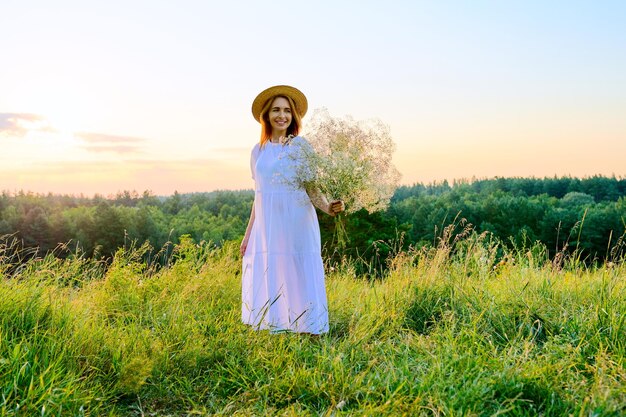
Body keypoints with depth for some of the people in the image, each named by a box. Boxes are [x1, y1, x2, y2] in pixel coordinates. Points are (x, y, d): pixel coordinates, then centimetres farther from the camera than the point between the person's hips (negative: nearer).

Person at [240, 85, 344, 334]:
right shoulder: (258, 151, 12)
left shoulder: (301, 146, 0)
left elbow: (312, 189, -4)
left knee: (299, 282, -4)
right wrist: (248, 233, 15)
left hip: (296, 227, -4)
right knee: (268, 286, 5)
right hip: (266, 229, 4)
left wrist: (328, 207, -24)